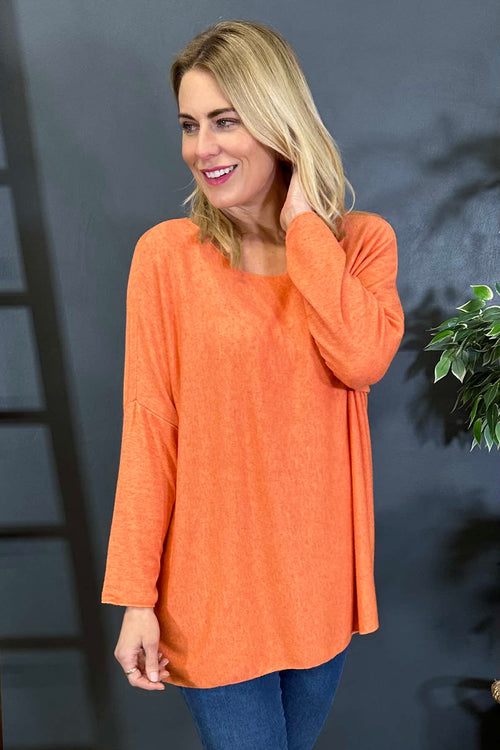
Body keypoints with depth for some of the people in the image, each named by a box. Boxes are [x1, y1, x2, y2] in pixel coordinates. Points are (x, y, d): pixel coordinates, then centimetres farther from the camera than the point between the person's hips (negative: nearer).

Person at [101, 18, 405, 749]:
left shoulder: (363, 239, -2)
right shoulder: (167, 254, -11)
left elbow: (363, 361, -21)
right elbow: (148, 432, -10)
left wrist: (303, 222, -17)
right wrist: (135, 595, -8)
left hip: (323, 572, 4)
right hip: (214, 585, -3)